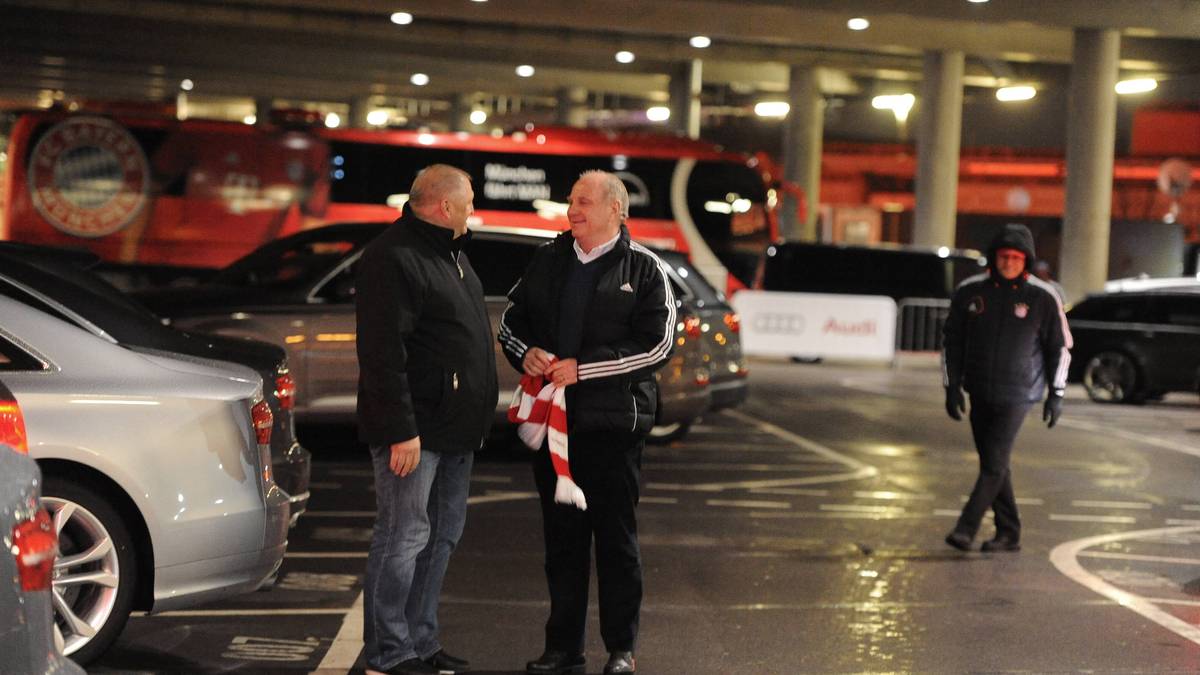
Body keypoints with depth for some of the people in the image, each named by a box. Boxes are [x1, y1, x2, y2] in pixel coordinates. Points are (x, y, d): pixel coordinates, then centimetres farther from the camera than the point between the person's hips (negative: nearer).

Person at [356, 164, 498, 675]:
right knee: (405, 536, -5)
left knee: (442, 535, 14)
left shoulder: (452, 252, 16)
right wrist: (402, 430, -24)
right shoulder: (393, 258, -16)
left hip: (454, 428, 10)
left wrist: (479, 416, 20)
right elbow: (383, 351, -21)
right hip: (415, 427, -10)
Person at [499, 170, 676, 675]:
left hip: (613, 423, -4)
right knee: (561, 536, 10)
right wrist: (525, 353, -6)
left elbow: (655, 344, -10)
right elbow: (511, 319, 17)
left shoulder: (643, 269, -2)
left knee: (616, 538, 2)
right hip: (552, 420, 4)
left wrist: (582, 368, -15)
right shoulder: (547, 259, 11)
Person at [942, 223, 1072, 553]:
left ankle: (965, 528, -11)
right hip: (979, 393, 4)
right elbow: (952, 341, 9)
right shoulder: (970, 291, 1)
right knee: (993, 465, 9)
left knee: (994, 464, -12)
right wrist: (952, 387, 4)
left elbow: (1060, 346, 2)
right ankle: (1009, 534, 19)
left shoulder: (1043, 297, -6)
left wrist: (1056, 394, 0)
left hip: (1016, 395, -4)